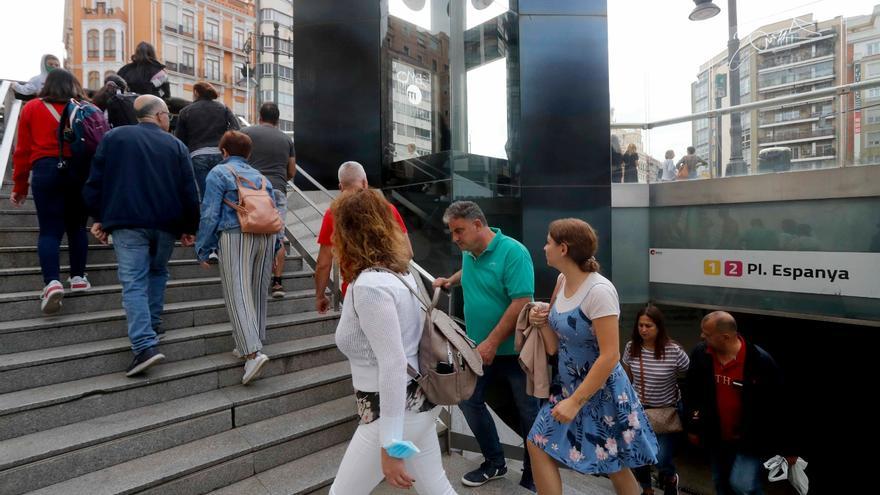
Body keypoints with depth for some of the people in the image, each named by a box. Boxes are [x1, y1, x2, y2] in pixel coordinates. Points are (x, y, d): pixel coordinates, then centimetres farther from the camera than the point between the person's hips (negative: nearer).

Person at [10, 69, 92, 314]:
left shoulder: (31, 108, 7)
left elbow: (22, 150, 6)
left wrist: (20, 187, 13)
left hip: (46, 170, 0)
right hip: (80, 170, 1)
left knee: (49, 230, 1)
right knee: (77, 226, 12)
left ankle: (52, 282, -13)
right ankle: (78, 277, 14)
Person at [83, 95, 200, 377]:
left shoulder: (114, 137, 8)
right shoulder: (176, 145, 7)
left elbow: (95, 180, 6)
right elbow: (189, 191, 3)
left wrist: (98, 218, 16)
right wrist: (190, 228, 10)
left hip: (127, 222, -1)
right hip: (166, 224, 1)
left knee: (134, 283, -6)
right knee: (157, 273, 23)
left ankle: (145, 345, -16)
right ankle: (153, 324, 25)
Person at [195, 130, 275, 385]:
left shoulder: (219, 173, 4)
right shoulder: (261, 176, 19)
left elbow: (210, 214, -3)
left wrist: (203, 249, 3)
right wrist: (272, 251, 24)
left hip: (235, 237, -5)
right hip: (266, 237, 6)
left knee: (238, 295, -6)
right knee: (258, 293, 13)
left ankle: (252, 352, -16)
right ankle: (251, 344, 24)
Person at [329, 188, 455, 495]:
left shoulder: (370, 285, -23)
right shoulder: (399, 272, 5)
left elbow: (393, 367, -26)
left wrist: (389, 445, -22)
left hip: (391, 413, -9)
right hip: (415, 404, 9)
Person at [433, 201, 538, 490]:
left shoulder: (512, 252, -20)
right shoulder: (468, 254, 2)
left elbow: (521, 303, -26)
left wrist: (491, 343, -25)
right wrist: (451, 281, 7)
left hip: (514, 351, -7)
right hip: (480, 350, 7)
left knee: (528, 412, 10)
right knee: (469, 399, 14)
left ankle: (533, 473, 34)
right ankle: (495, 461, 35)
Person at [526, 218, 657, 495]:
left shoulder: (599, 291, -26)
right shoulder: (562, 280, -1)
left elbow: (610, 356, -26)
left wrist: (575, 401, -23)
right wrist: (542, 322, -10)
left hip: (600, 391, -8)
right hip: (567, 384, 8)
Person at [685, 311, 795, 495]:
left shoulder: (761, 361, -22)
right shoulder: (700, 354, -12)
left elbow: (779, 407, -13)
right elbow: (691, 393, 1)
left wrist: (787, 448, -6)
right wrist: (692, 427, 6)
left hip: (752, 440, -4)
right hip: (716, 437, 4)